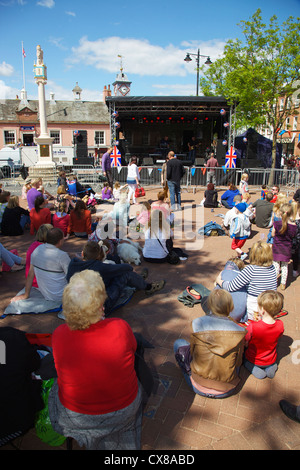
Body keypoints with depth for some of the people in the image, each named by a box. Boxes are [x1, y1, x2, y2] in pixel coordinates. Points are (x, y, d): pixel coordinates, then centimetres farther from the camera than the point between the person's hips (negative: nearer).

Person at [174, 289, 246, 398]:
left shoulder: (197, 323, -16)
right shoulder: (239, 331, -16)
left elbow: (192, 351, -1)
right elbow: (238, 362, -3)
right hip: (227, 390, 1)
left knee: (179, 343, 19)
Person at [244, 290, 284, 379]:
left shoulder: (252, 327, -36)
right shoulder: (280, 325, -23)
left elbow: (245, 344, -19)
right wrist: (261, 320, -8)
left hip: (253, 360, -4)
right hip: (271, 361, 4)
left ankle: (255, 370, 4)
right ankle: (271, 367, 9)